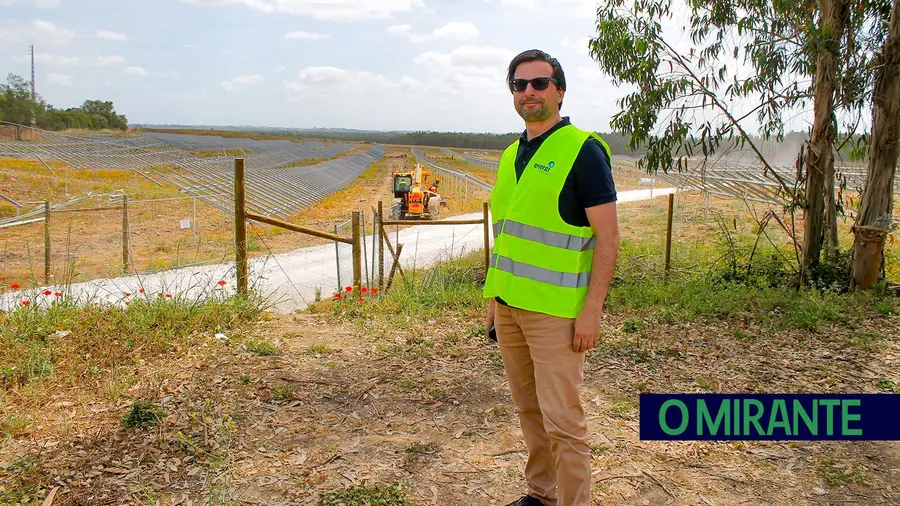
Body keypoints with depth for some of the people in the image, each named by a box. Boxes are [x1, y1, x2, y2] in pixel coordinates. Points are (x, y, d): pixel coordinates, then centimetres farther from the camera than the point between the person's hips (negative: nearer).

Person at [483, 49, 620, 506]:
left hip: (555, 309, -7)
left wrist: (592, 310, -17)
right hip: (509, 305, 7)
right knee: (529, 409, 17)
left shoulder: (583, 149, -9)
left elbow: (607, 236, -12)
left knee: (562, 419, -2)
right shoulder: (511, 155, 13)